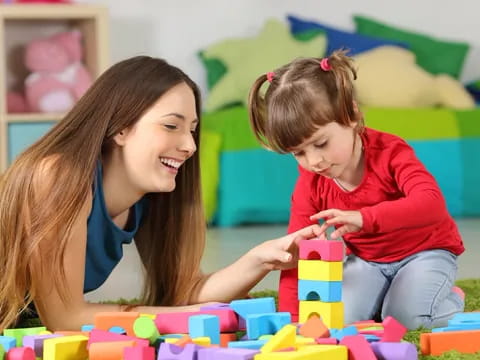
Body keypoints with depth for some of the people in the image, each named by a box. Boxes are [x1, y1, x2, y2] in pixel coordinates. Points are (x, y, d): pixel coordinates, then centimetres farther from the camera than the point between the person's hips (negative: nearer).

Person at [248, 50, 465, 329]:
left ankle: (451, 300, 6)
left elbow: (432, 204, -44)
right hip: (367, 260, 4)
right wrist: (290, 315, -27)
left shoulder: (389, 152, -27)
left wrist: (363, 218, -58)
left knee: (408, 316, -27)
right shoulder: (310, 182, -13)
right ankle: (380, 297, 10)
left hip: (425, 251, -4)